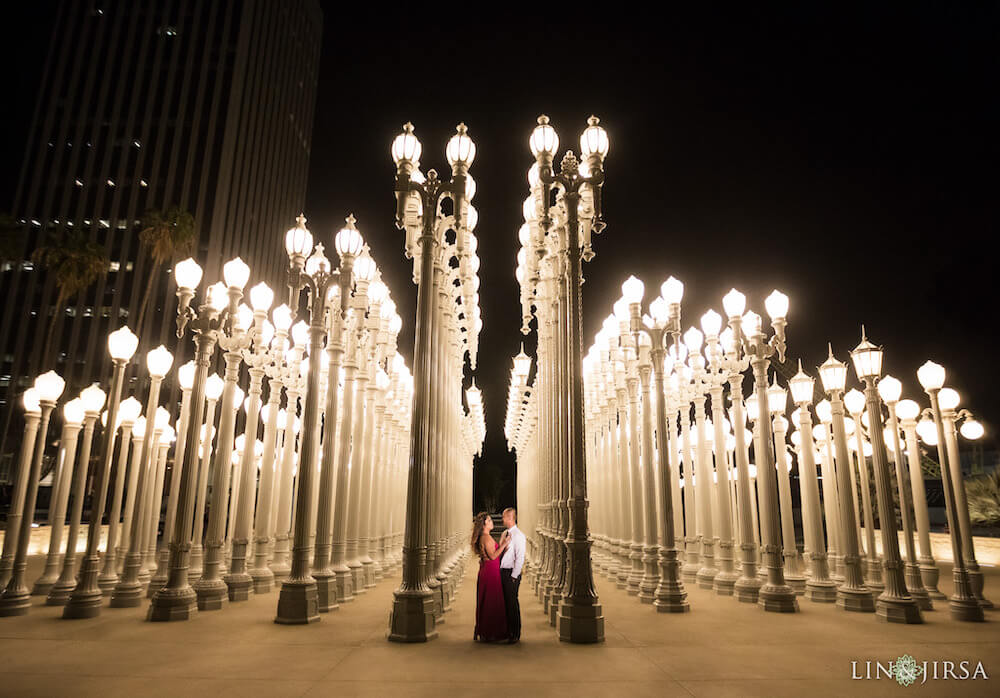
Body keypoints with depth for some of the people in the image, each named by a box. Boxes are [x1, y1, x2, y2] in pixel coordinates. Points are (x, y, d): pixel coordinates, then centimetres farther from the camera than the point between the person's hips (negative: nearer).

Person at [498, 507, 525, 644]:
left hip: (512, 573, -7)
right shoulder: (504, 534, 11)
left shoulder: (518, 535, -13)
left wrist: (514, 576, -14)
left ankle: (515, 635, 11)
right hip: (501, 571, 7)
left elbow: (520, 558, -15)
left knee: (512, 603, 0)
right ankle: (506, 631, 26)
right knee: (504, 602, 13)